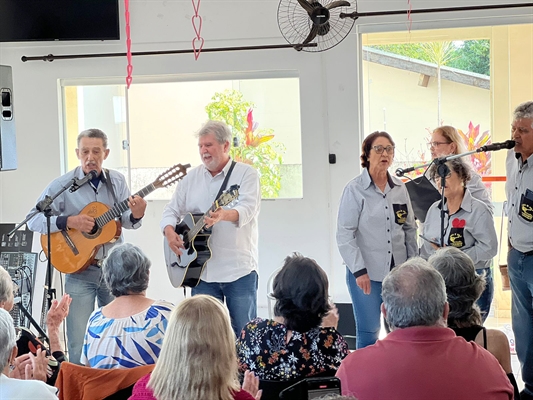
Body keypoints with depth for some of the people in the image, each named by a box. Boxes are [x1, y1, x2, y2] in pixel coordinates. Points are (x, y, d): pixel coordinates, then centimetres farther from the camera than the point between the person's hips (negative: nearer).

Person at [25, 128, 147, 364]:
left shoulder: (116, 181, 3)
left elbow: (127, 222, 0)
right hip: (79, 269, -3)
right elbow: (33, 219, -8)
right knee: (79, 344, -3)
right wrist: (68, 222, -21)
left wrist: (136, 215, -23)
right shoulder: (62, 185, -6)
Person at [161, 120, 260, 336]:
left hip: (239, 269, -4)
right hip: (202, 270, 4)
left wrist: (224, 215, -38)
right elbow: (171, 210, 14)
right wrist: (169, 232, -8)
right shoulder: (191, 178, 13)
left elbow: (248, 209, -17)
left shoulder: (246, 174, -2)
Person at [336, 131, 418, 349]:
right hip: (366, 273, -4)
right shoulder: (355, 189, -6)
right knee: (368, 332, -1)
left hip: (398, 271, 4)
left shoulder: (400, 188, 8)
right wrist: (359, 271, -13)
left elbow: (409, 229, 16)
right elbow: (344, 234, -8)